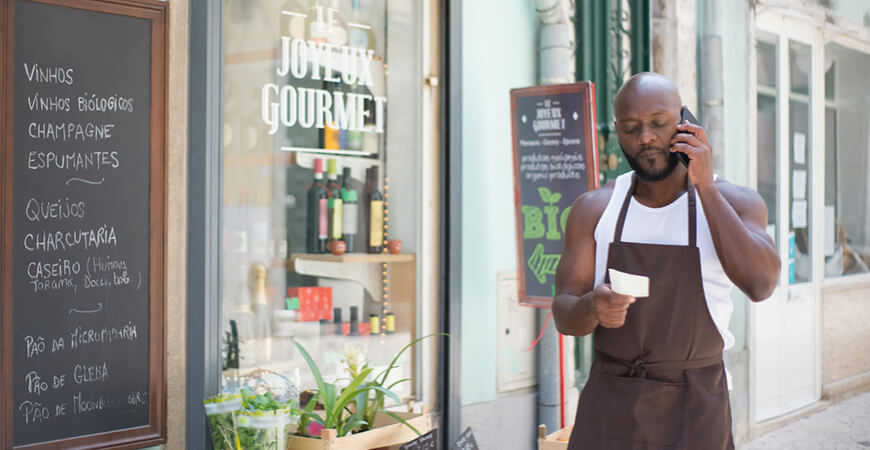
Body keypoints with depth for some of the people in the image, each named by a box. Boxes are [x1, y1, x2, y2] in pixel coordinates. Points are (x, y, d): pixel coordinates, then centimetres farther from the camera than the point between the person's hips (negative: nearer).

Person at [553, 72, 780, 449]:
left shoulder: (734, 202, -2)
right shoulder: (594, 209, 1)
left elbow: (760, 284, -19)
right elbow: (564, 314, -3)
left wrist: (705, 186, -18)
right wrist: (592, 307, -26)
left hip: (695, 408, -1)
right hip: (610, 404, 1)